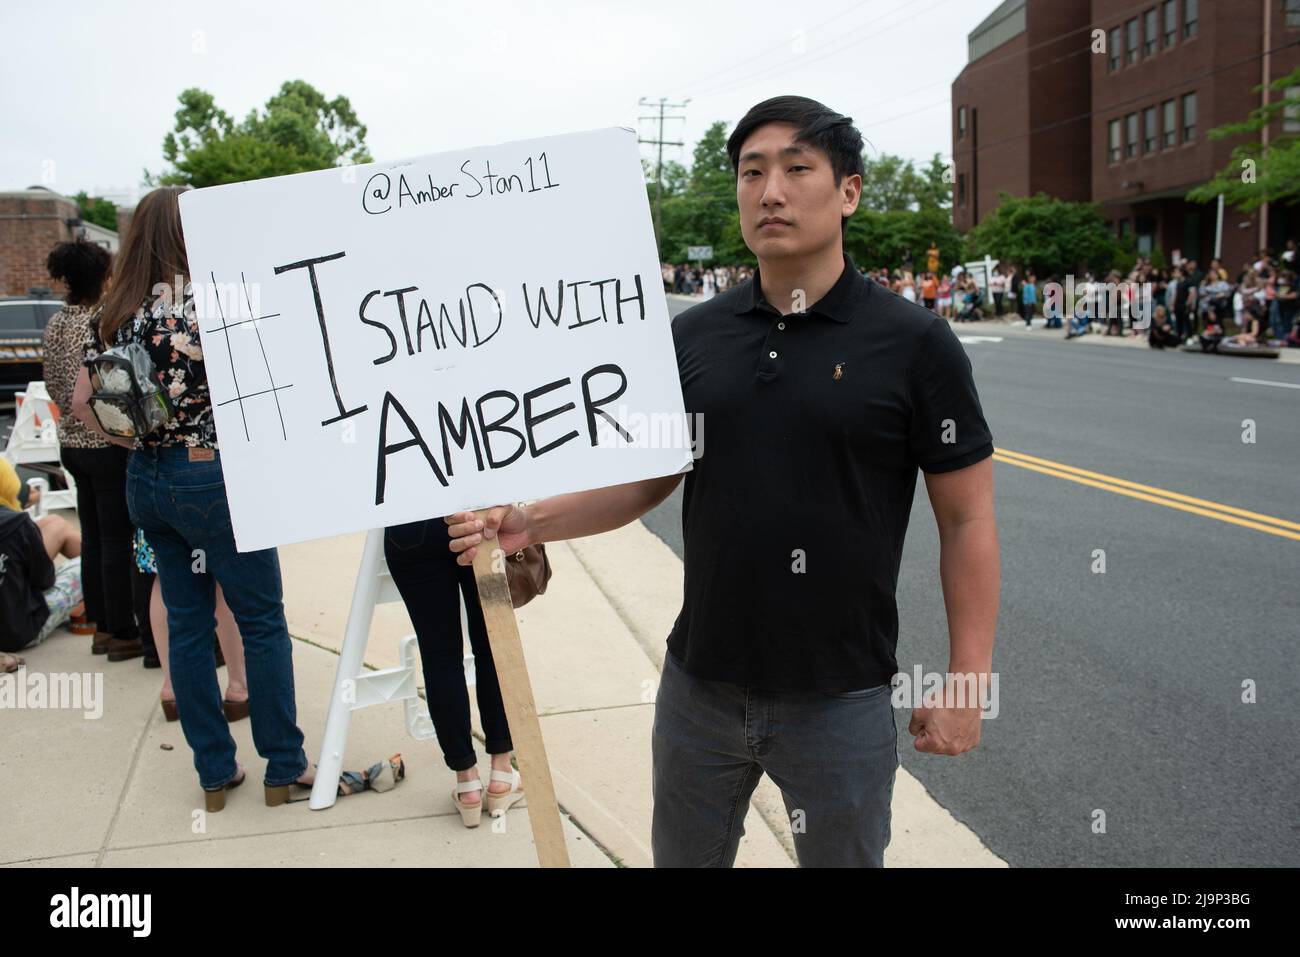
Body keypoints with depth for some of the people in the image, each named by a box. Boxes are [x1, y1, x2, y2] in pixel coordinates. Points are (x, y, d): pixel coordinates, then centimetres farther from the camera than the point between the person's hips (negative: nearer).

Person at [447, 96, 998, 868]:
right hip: (700, 685, 4)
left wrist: (967, 683, -9)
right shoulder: (695, 335, 1)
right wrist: (529, 523, -8)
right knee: (683, 856, 21)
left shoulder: (914, 342, -10)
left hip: (840, 699, -3)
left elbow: (967, 519, -7)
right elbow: (646, 478, 6)